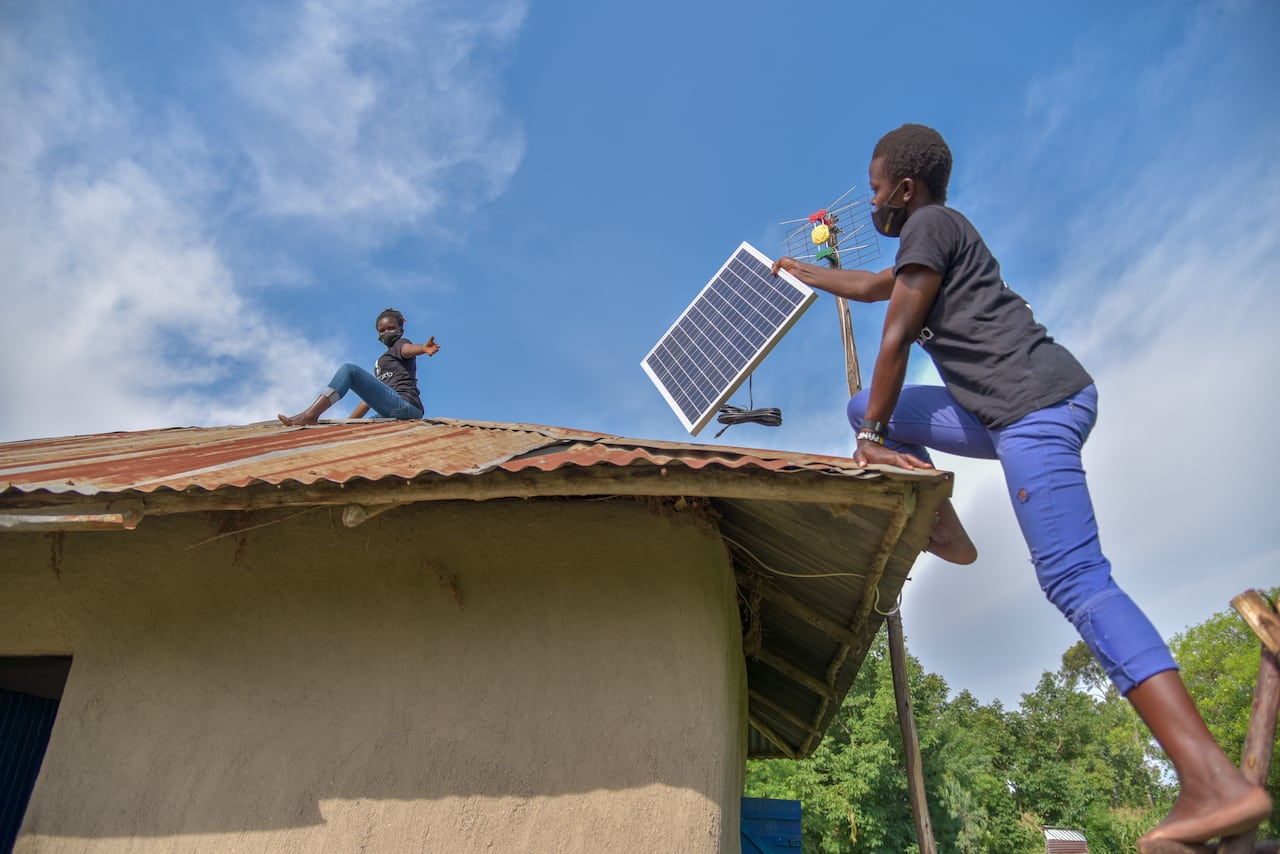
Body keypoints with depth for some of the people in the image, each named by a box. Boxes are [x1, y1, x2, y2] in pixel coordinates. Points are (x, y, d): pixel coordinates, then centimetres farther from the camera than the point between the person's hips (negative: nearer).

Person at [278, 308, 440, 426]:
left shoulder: (401, 344, 10)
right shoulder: (381, 362, 35)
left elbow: (409, 349, -17)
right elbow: (371, 395, 32)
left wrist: (424, 348, -42)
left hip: (405, 406, -9)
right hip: (392, 413, 9)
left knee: (348, 370, -14)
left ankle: (310, 414, -24)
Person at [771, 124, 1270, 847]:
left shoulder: (930, 225, -2)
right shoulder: (941, 236, 27)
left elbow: (895, 340, -8)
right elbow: (872, 285, 45)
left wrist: (874, 438, -5)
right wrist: (801, 271, 57)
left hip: (1034, 403, -10)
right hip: (1017, 410, 10)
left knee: (1075, 579, -19)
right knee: (867, 405, 18)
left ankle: (1215, 781, -23)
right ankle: (942, 525, 12)